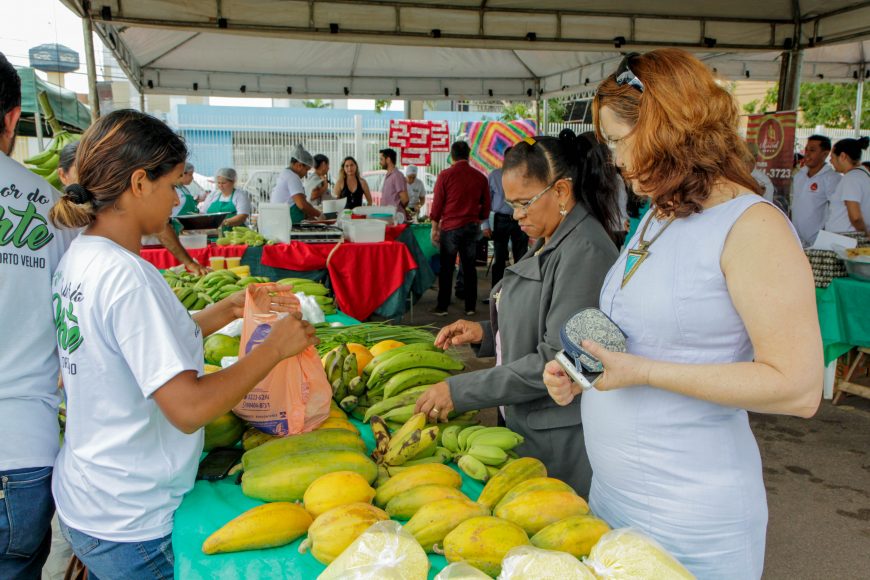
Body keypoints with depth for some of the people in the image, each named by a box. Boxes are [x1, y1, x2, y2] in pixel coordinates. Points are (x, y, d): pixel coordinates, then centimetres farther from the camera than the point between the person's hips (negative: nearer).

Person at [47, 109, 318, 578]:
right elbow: (188, 409, -31)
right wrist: (275, 347, -21)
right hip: (129, 527, -9)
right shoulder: (124, 276, -28)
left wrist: (230, 308, 7)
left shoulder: (79, 255, 2)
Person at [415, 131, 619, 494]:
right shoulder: (550, 244, 10)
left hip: (560, 441, -9)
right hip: (529, 426, 9)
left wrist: (459, 391, -21)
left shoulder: (584, 251, -21)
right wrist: (484, 333, 1)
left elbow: (556, 361, -24)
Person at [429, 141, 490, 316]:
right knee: (469, 268, 9)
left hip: (450, 227, -3)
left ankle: (442, 307, 7)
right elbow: (486, 206, 9)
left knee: (446, 268, 3)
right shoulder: (480, 177, 2)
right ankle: (470, 307, 12)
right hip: (472, 227, 3)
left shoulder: (445, 175, -6)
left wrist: (435, 228, 4)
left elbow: (437, 204, -4)